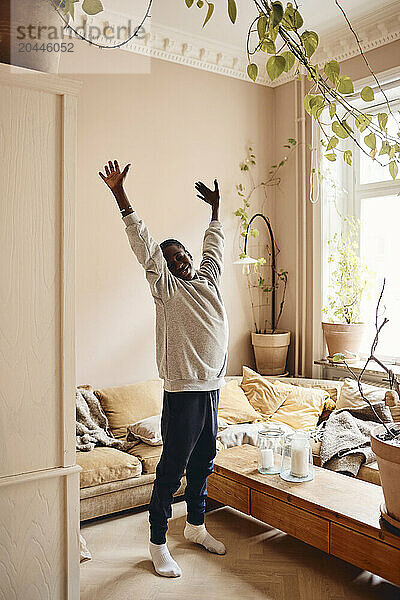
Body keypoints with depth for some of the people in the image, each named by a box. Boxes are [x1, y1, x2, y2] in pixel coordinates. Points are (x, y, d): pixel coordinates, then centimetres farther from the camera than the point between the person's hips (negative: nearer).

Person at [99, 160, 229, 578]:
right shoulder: (167, 289, -6)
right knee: (171, 470, 2)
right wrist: (119, 194, -17)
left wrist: (215, 207, 35)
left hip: (212, 388, 7)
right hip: (182, 391, -6)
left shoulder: (208, 279, 11)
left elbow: (214, 244, 27)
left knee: (202, 463, 19)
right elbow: (143, 244, -13)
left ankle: (196, 526, 37)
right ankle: (158, 543, 17)